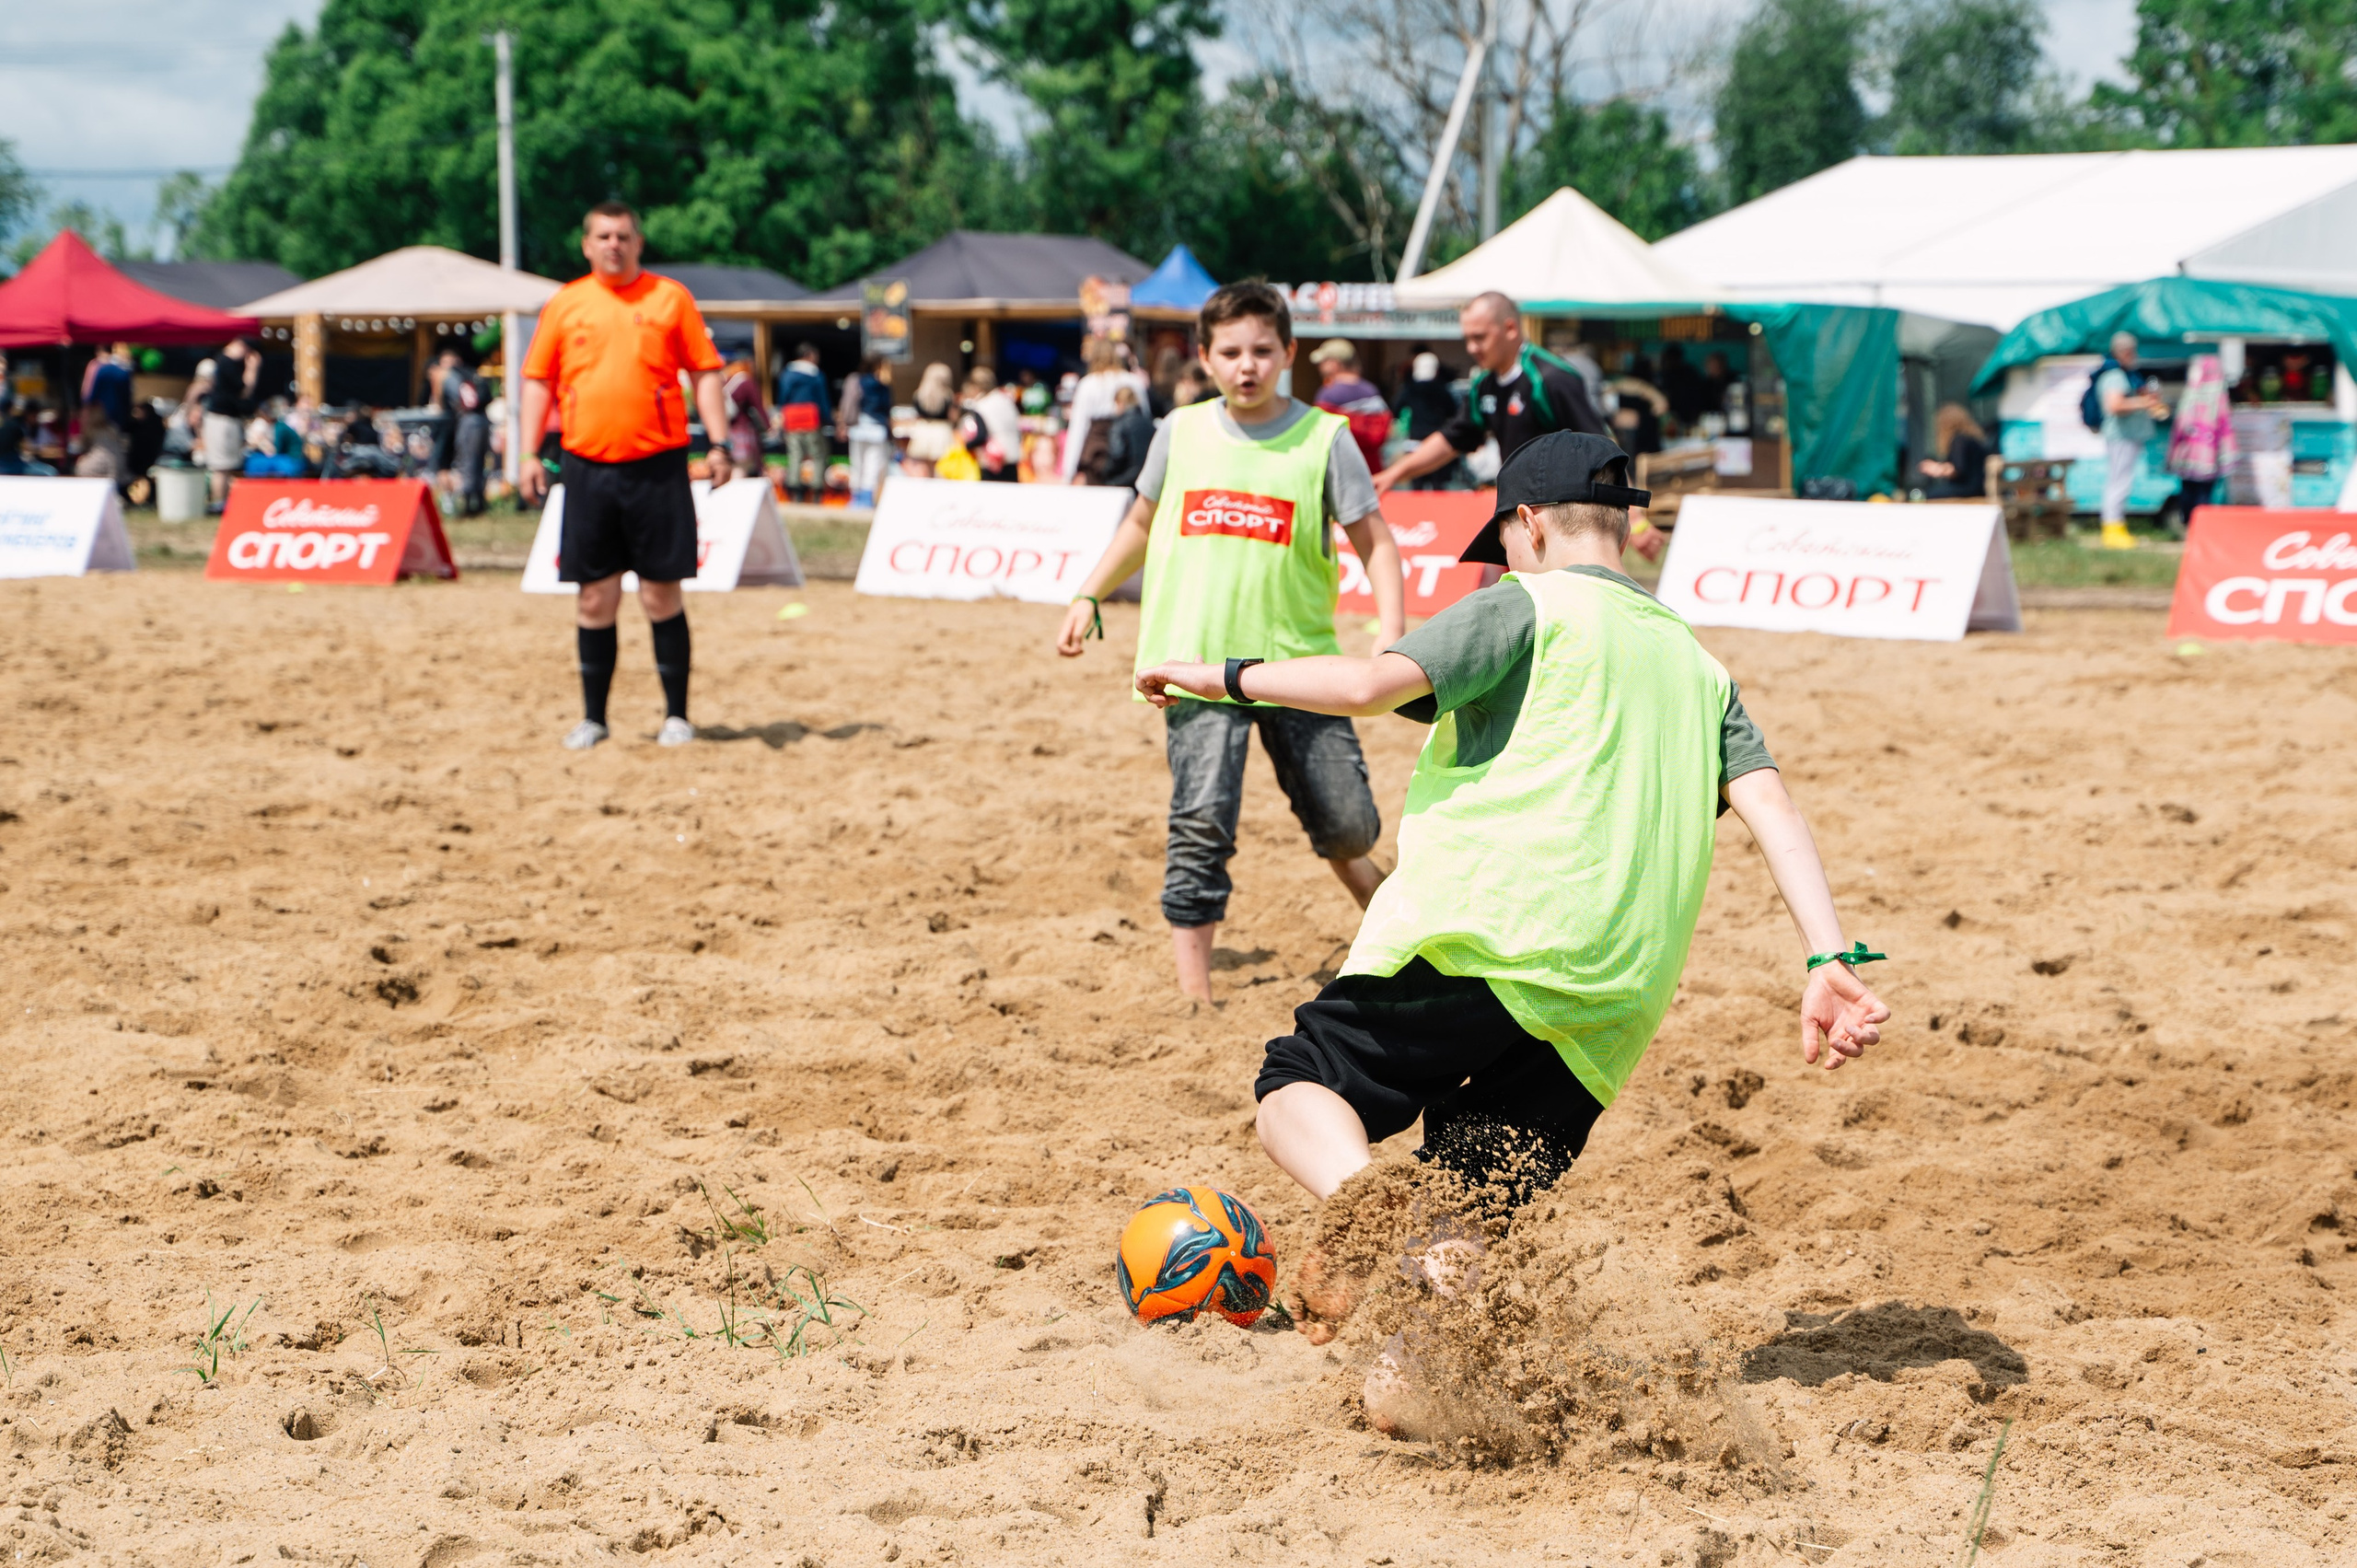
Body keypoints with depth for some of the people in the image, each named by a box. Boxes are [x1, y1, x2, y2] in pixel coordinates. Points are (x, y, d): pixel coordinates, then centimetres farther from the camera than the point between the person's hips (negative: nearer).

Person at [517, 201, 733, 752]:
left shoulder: (671, 297, 4)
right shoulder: (565, 304, 8)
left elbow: (705, 370, 4)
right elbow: (538, 380, 11)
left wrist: (718, 443, -5)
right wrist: (529, 454, 2)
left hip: (657, 464, -2)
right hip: (588, 465, 2)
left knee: (662, 595, 0)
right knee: (595, 598, 4)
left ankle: (676, 715, 9)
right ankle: (593, 717, 14)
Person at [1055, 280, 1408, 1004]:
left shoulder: (1323, 437, -1)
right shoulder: (1181, 432, 7)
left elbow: (1375, 541, 0)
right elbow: (1141, 524, 23)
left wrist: (1390, 637, -13)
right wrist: (1087, 598, 20)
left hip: (1298, 660, -1)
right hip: (1198, 664, 1)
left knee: (1349, 827, 2)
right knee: (1201, 826, -10)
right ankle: (1194, 992, -3)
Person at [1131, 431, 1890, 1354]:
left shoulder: (1530, 606, 7)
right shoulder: (1696, 663, 25)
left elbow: (1369, 686, -8)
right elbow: (1771, 805, 11)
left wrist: (1226, 677, 5)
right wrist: (1830, 958, 2)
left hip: (1493, 930, -6)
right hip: (1615, 1001, 6)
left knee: (1299, 1087, 3)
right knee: (1475, 1223, 8)